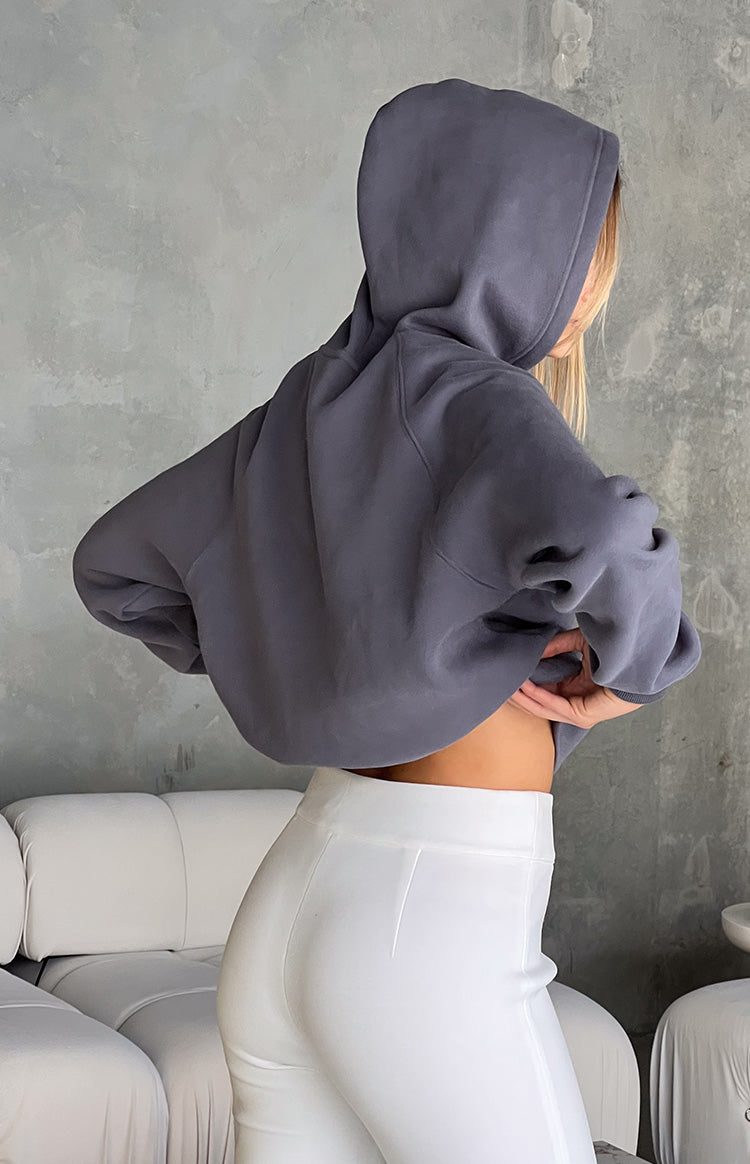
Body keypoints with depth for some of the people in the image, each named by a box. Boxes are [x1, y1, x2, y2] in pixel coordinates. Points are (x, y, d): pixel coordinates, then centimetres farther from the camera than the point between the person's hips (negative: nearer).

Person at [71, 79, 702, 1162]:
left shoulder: (318, 403, 11)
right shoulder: (472, 398, -12)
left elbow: (115, 561, 22)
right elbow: (598, 539, -34)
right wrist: (633, 662, -14)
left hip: (290, 906, 8)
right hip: (434, 924, -8)